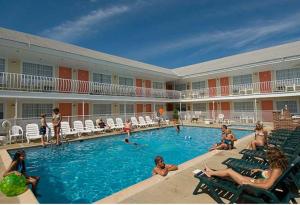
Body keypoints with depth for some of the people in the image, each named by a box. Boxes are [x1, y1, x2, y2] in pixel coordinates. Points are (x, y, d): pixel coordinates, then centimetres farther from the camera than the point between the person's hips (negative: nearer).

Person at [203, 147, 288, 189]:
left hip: (255, 186, -9)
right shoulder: (278, 166, 0)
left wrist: (248, 183, -25)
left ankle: (211, 173, 16)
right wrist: (259, 170, 21)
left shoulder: (277, 170, -26)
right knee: (229, 170, 9)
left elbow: (266, 186, -33)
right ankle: (212, 173, 22)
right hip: (255, 181, 9)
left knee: (229, 171, -3)